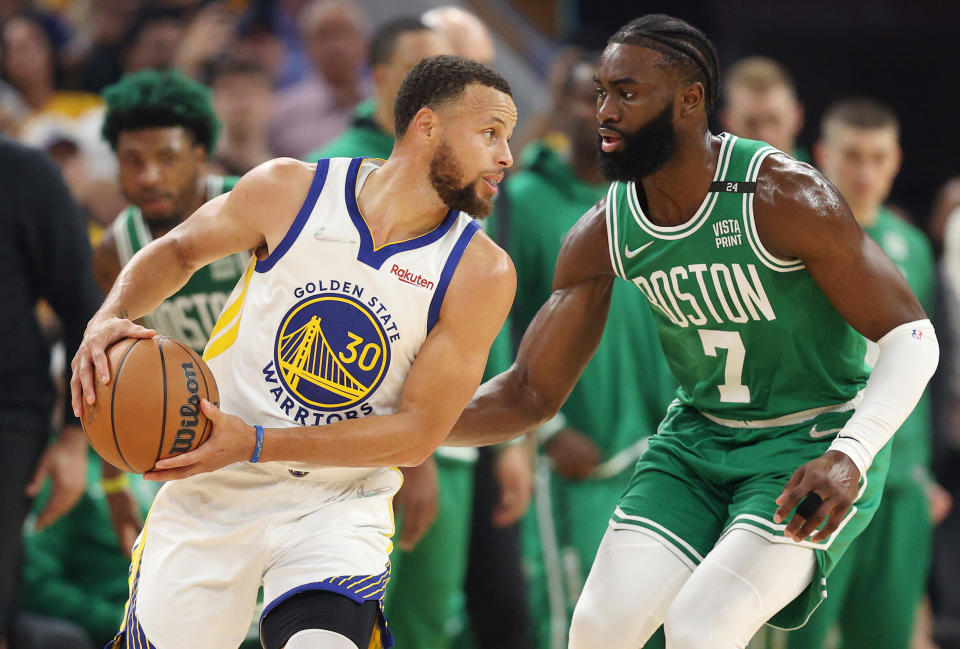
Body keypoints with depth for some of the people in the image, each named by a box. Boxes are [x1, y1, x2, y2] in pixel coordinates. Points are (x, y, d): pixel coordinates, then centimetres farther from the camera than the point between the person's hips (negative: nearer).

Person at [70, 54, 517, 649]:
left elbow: (418, 432, -13)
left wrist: (255, 444, -21)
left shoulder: (481, 274, -13)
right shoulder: (288, 192, -10)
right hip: (211, 490, 1)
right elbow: (179, 250, 8)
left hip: (337, 506, -1)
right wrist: (109, 320, -12)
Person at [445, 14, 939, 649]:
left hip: (812, 444, -5)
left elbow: (910, 336, -19)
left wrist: (848, 458, -35)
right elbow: (531, 394, 1)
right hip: (696, 437, 5)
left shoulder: (785, 198, -22)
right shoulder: (605, 234, -6)